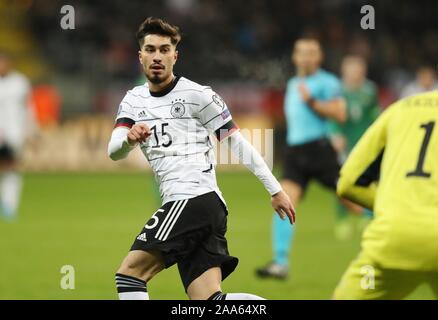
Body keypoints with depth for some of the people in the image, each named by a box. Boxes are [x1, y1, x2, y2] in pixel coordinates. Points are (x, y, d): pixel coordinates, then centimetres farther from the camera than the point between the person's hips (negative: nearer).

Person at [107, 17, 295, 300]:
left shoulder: (196, 94, -1)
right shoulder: (134, 100, 17)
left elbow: (236, 141, 1)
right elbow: (114, 151, 4)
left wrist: (275, 190, -1)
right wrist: (129, 139, -21)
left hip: (196, 199, -7)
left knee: (130, 272, -11)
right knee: (209, 302, -4)